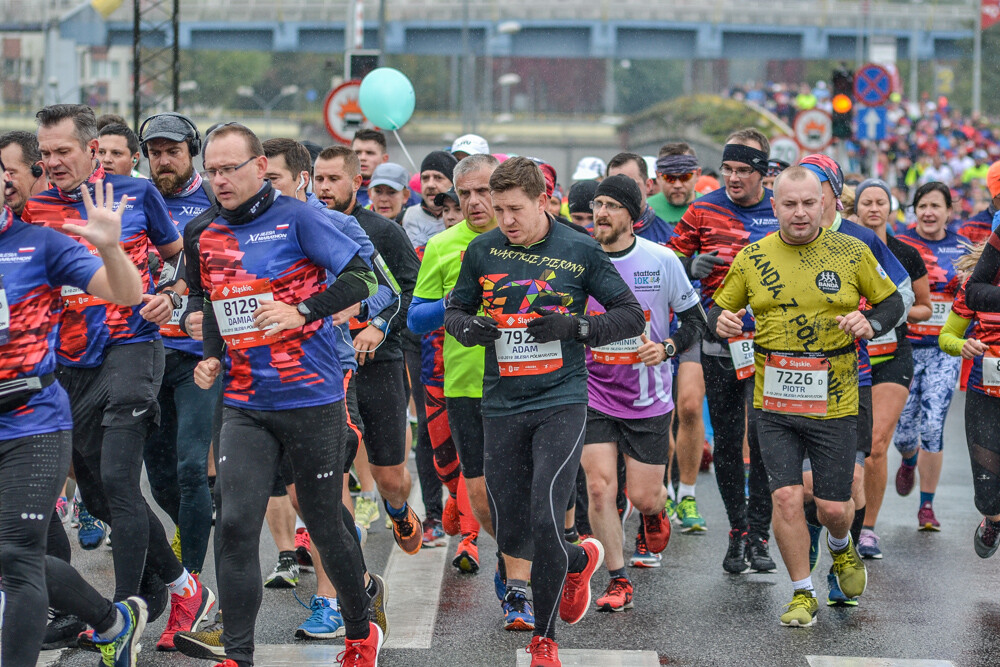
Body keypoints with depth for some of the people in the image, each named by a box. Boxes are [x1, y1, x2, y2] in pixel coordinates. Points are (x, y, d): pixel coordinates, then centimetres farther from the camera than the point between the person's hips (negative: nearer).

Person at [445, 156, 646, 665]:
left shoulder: (580, 251, -3)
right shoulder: (482, 250, 3)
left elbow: (632, 316, 2)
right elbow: (455, 309, 17)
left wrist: (576, 327, -14)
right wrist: (469, 328, -7)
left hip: (561, 400, -3)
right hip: (501, 406, 3)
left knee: (545, 521, -15)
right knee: (511, 538, 6)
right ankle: (579, 559, 39)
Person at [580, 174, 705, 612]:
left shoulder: (662, 260, -7)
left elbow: (695, 319, 2)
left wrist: (667, 347, -15)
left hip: (649, 399, 0)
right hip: (594, 395, 0)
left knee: (643, 496, 3)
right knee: (600, 488, -10)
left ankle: (654, 512, 42)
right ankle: (618, 582, 3)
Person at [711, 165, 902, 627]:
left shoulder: (852, 253, -1)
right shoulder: (752, 258, 1)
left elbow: (891, 301, 10)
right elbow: (720, 308, 12)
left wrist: (870, 324, -11)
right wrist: (721, 322, -12)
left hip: (834, 402, -1)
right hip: (774, 403, 1)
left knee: (833, 507, 4)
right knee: (786, 497, -7)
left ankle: (841, 547, 41)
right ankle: (803, 594, 11)